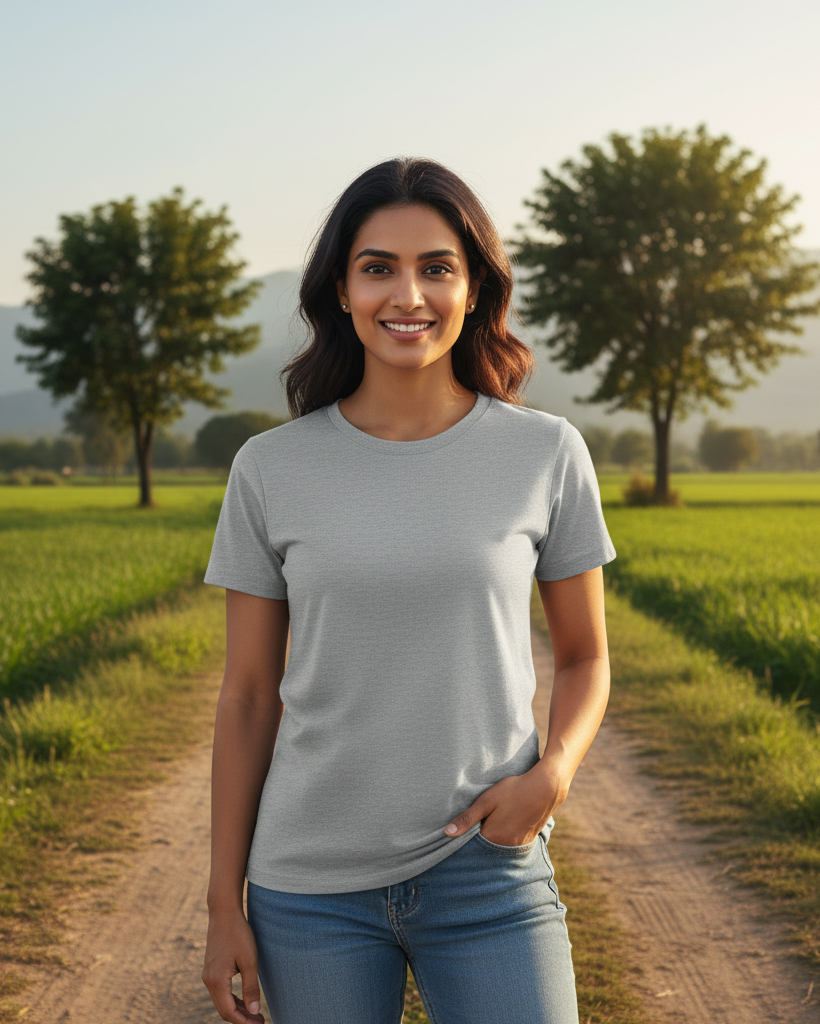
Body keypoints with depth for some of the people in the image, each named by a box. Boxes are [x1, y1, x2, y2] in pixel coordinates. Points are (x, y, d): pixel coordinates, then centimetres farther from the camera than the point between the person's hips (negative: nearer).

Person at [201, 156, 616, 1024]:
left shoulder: (546, 455, -2)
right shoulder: (271, 470, -1)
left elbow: (585, 657, 8)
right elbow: (248, 696, 4)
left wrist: (555, 770, -12)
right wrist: (224, 906, 4)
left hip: (488, 874, 0)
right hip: (310, 888, 1)